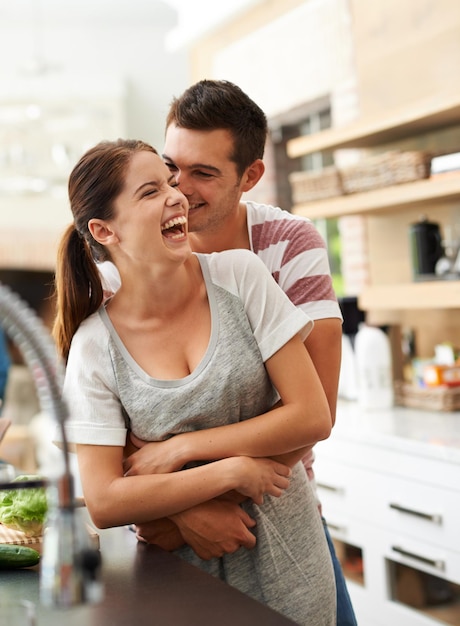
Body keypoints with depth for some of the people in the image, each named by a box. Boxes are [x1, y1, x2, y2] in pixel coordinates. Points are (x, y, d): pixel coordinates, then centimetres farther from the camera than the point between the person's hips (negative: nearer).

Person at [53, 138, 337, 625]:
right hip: (182, 567, 0)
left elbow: (314, 417, -12)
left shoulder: (239, 275, -10)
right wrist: (233, 471, -19)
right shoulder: (94, 347, -11)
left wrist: (182, 448, -15)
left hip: (284, 557, 1)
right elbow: (103, 503, -14)